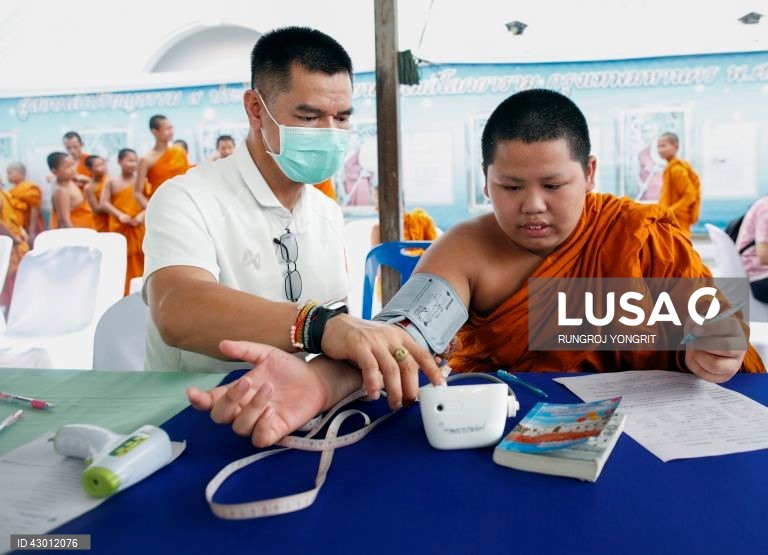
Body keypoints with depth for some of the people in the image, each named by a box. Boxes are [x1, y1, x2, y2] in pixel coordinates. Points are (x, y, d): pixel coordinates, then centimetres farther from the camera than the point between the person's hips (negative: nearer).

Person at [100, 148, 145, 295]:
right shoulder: (112, 182, 7)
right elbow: (104, 202, 1)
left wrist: (142, 214, -15)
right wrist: (119, 215, -13)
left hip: (139, 226, 0)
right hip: (118, 226, 1)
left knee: (139, 259, -1)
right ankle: (122, 292, 7)